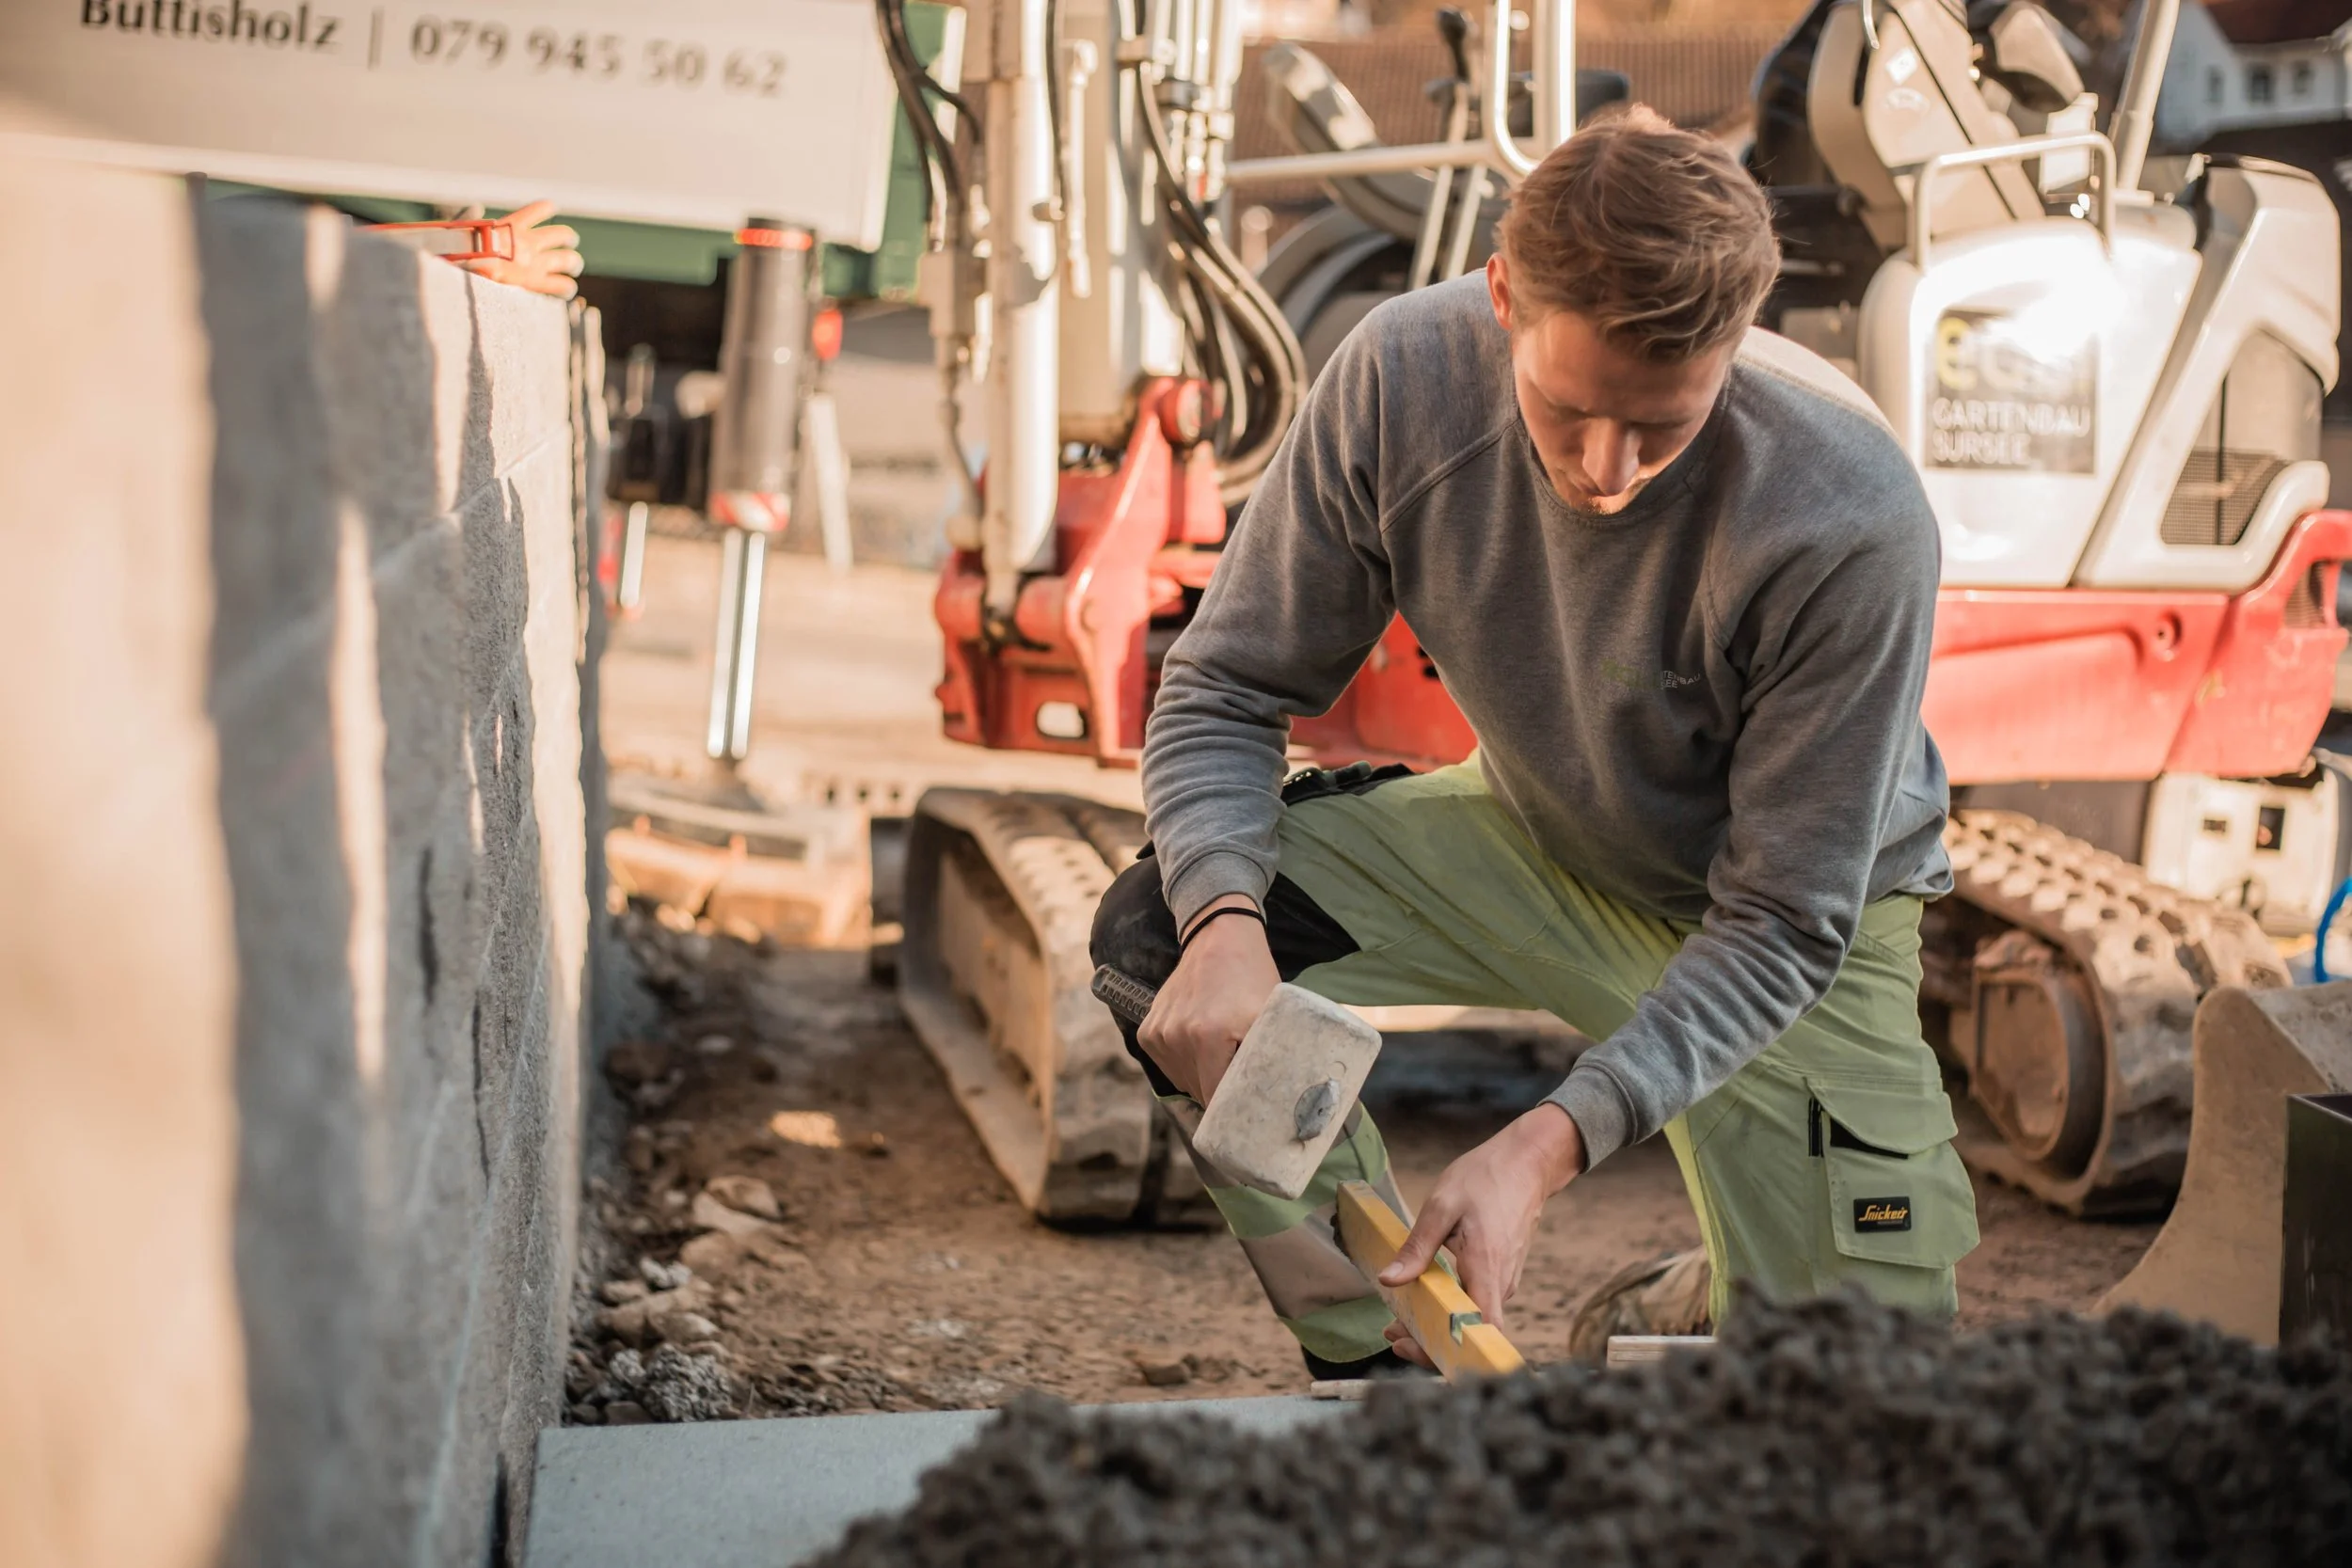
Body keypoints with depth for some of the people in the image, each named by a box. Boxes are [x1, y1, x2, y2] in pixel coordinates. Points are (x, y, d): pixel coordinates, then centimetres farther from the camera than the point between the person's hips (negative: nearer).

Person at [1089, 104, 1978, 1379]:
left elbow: (1781, 926, -26)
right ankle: (1390, 1380, -6)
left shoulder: (1852, 523, -33)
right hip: (1529, 845, 2)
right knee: (1159, 940, -22)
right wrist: (1225, 925, -36)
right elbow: (1224, 692, -15)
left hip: (1780, 926, -2)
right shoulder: (1404, 377, -26)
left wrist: (1552, 1142, -39)